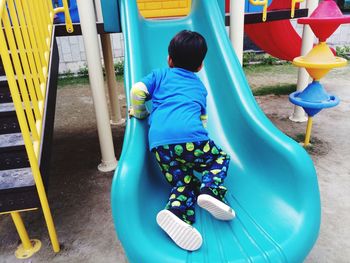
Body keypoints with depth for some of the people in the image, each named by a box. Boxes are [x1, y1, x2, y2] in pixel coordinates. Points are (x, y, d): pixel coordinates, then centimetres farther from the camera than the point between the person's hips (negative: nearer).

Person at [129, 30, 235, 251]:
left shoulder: (161, 74, 26)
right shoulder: (200, 86, 30)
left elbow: (137, 91, 12)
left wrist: (139, 114, 29)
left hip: (159, 141, 1)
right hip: (190, 137, -1)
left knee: (183, 182, 11)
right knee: (221, 159, 22)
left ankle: (175, 212, -20)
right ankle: (210, 190, -7)